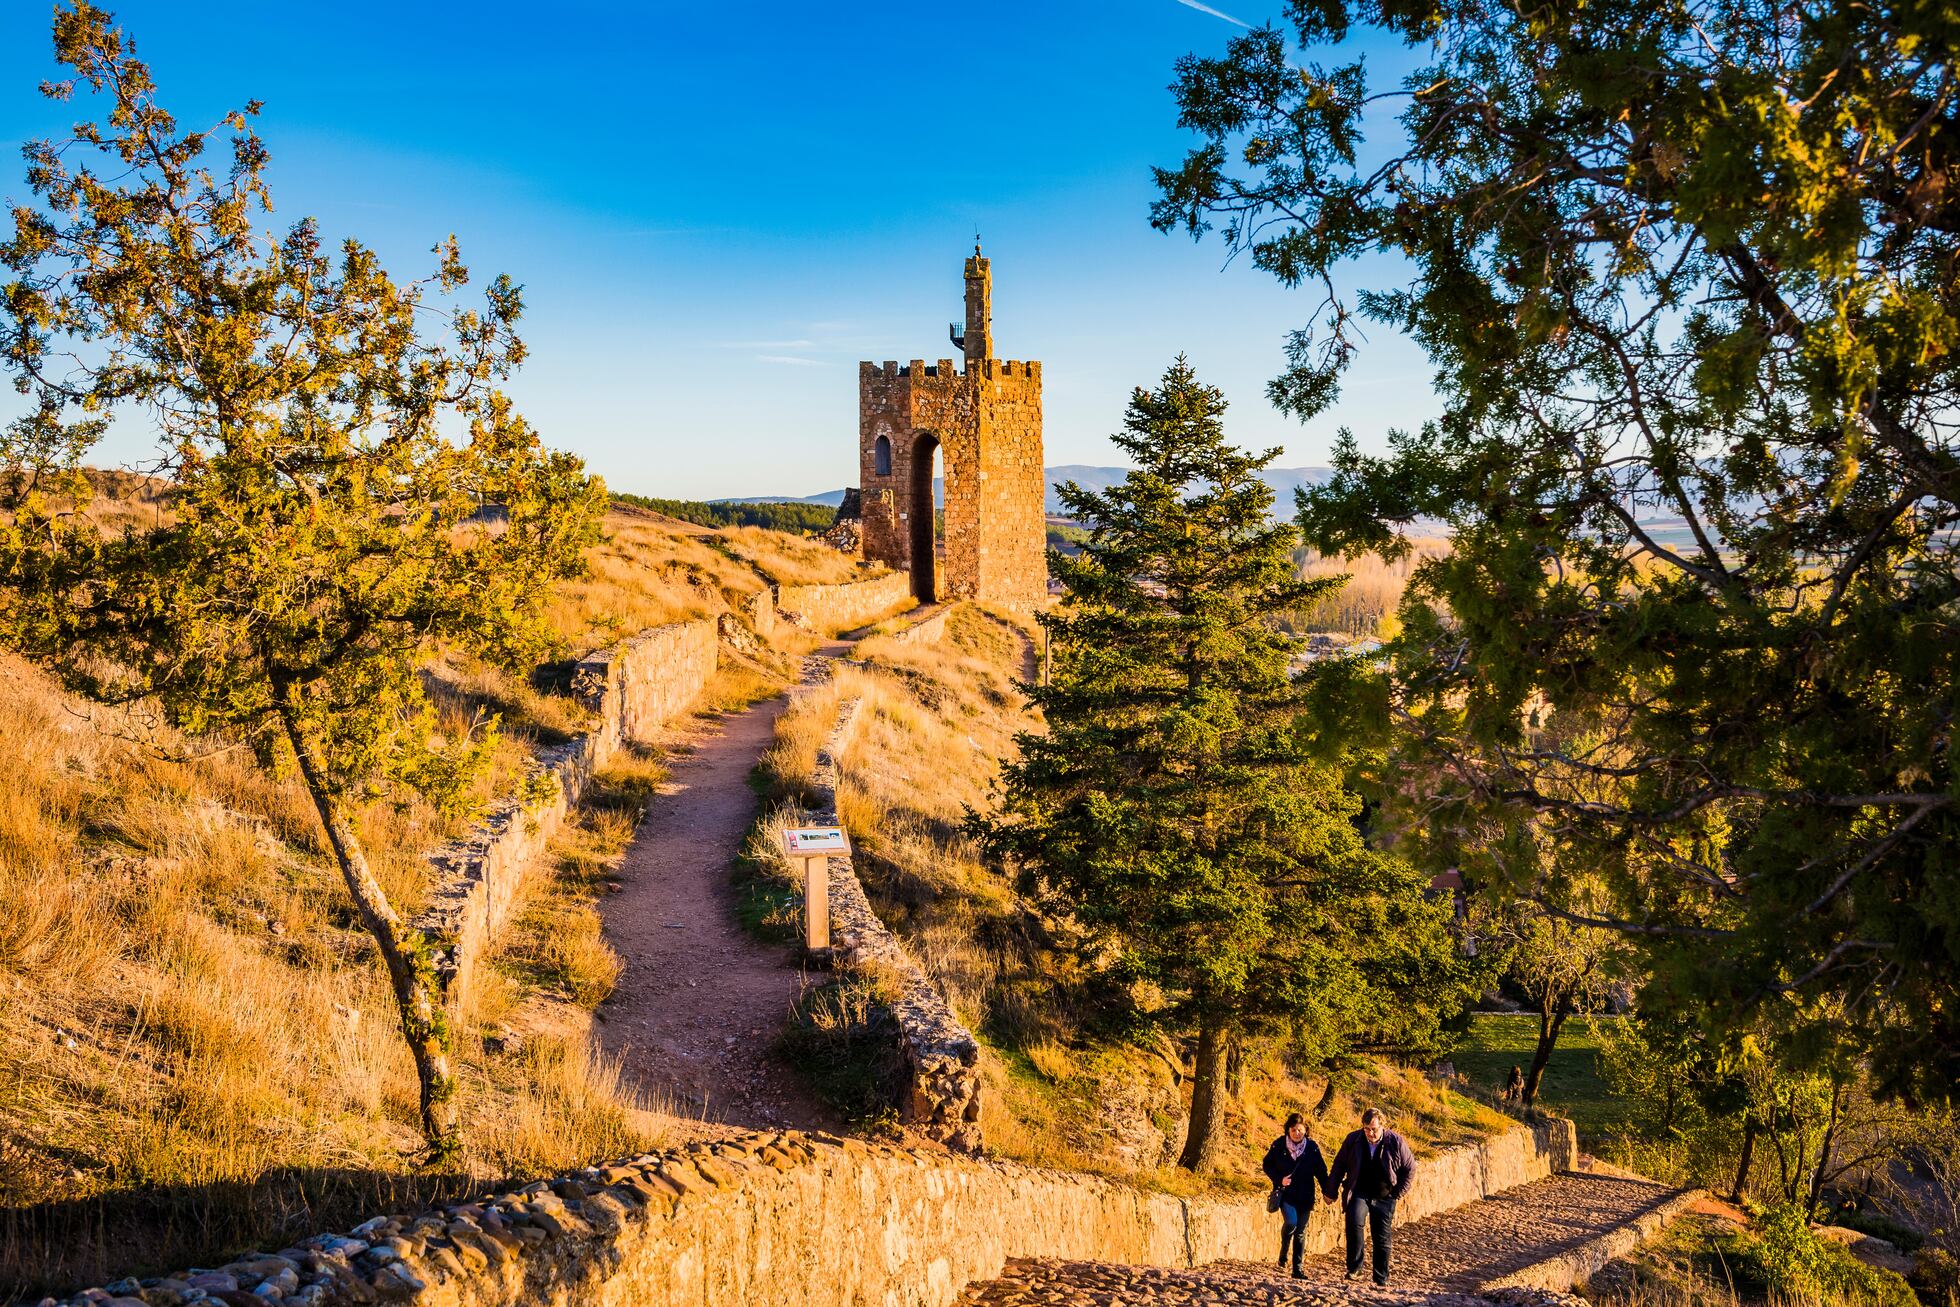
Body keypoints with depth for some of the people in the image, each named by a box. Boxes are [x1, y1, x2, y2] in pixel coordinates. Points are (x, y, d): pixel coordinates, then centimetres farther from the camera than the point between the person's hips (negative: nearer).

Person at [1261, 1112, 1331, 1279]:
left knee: (1301, 1232, 5)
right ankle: (1283, 1252, 4)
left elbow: (1321, 1171, 6)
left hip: (1305, 1196, 2)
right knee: (1291, 1222, -24)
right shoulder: (1279, 1145, -4)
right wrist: (1279, 1179, -10)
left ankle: (1297, 1269, 14)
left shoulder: (1312, 1147, -1)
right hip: (1285, 1194, -2)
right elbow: (1267, 1165, 6)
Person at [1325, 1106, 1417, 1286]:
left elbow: (1409, 1168, 3)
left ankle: (1381, 1279, 21)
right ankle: (1354, 1268, -17)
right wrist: (1331, 1191, 6)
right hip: (1359, 1194, -1)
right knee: (1354, 1222, -28)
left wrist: (1398, 1193, -1)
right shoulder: (1353, 1140, -7)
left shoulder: (1396, 1142, -10)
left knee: (1381, 1239, 4)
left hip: (1384, 1198, 1)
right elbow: (1339, 1166, 5)